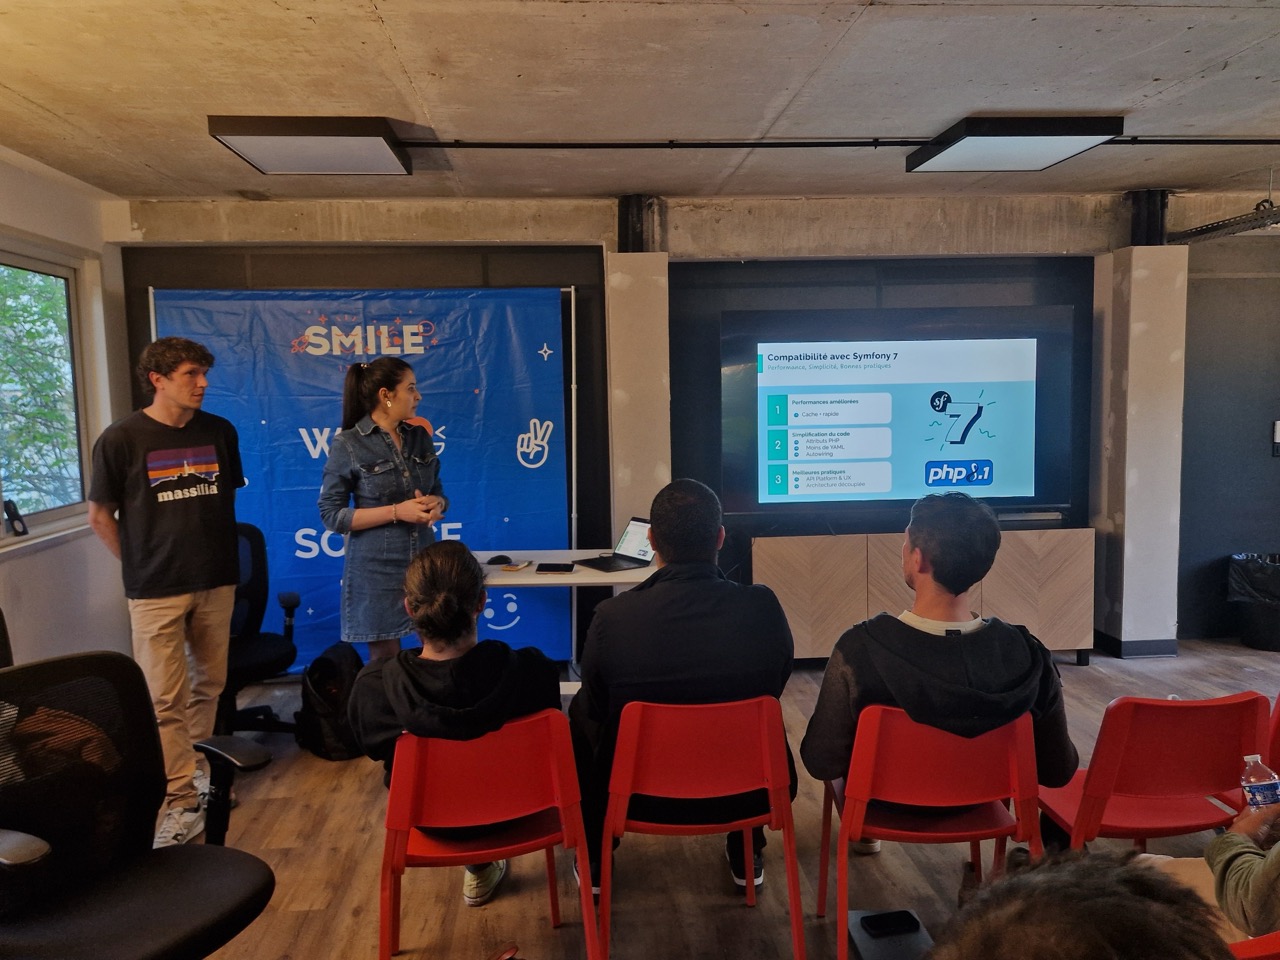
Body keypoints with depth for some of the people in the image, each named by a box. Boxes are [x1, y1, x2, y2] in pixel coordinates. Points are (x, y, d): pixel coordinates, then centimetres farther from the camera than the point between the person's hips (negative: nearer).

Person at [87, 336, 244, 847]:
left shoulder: (220, 432, 2)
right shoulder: (122, 438, -7)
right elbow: (100, 516, 1)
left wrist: (214, 554, 10)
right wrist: (141, 566, 3)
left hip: (216, 581, 4)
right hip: (157, 591, -3)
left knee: (208, 685, 14)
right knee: (165, 699, 0)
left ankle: (196, 767, 35)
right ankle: (183, 801, 8)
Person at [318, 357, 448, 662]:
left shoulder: (420, 437, 6)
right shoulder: (347, 445, -9)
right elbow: (331, 515, -10)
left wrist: (435, 505, -10)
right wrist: (396, 512, -19)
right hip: (377, 568, -4)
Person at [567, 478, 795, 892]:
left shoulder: (612, 618, -22)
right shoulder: (764, 607, -18)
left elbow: (596, 708, -3)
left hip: (639, 795, -1)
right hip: (746, 792, 2)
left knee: (581, 714, 26)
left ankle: (593, 859, 40)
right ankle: (746, 855, 42)